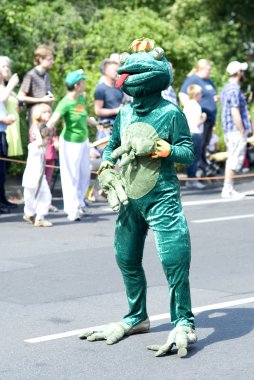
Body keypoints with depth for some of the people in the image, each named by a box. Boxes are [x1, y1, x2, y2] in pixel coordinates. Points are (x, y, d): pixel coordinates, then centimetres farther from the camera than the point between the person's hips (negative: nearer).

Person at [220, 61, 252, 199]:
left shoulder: (226, 88, 16)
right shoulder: (235, 89, -16)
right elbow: (235, 112, -21)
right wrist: (242, 132, -18)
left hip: (228, 130, 10)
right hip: (236, 130, -10)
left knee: (232, 159, 13)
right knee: (235, 159, -7)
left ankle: (229, 189, 15)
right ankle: (227, 189, -6)